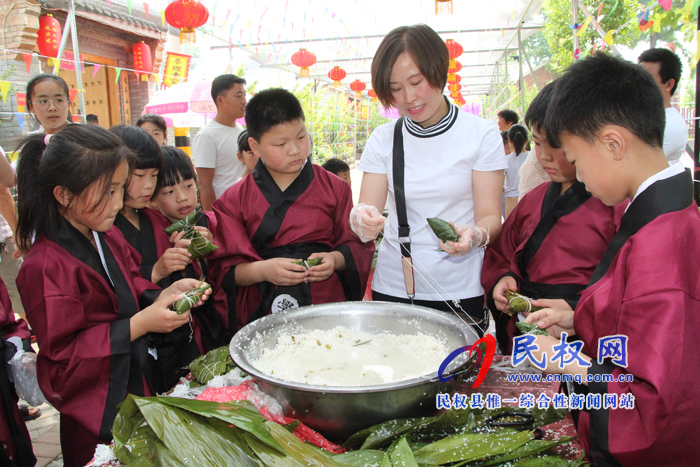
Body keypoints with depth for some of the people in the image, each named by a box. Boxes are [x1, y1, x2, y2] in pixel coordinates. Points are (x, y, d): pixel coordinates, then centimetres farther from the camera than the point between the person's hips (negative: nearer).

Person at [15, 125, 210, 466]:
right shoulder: (46, 266, -23)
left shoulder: (108, 237, 3)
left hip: (139, 383, 7)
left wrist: (165, 294, -9)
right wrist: (140, 325, -26)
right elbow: (62, 354, -22)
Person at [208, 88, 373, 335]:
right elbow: (224, 268, 3)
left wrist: (335, 259, -8)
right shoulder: (235, 200, 6)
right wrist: (262, 270, -14)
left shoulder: (334, 187, 9)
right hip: (262, 311, 0)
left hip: (329, 304, 1)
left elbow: (358, 246, 12)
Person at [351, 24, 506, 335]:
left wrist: (475, 235, -27)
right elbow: (367, 210, -2)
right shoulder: (383, 139, 3)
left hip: (460, 292, -1)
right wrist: (362, 220, -25)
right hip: (392, 287, 2)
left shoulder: (482, 134, -3)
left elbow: (491, 216, -5)